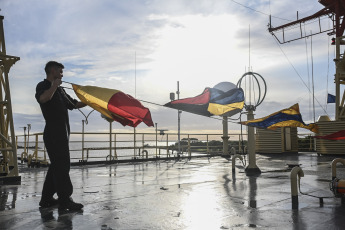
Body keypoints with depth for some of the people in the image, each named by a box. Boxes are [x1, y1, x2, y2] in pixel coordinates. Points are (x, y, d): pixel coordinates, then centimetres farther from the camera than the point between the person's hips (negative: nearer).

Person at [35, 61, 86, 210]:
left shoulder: (60, 90, 23)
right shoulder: (43, 86, -5)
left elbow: (74, 104, 28)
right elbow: (43, 98, -28)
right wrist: (54, 85, -18)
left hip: (61, 133, 10)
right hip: (53, 133, -10)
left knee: (57, 165, 12)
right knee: (61, 165, -10)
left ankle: (46, 199, 21)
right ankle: (65, 199, -5)